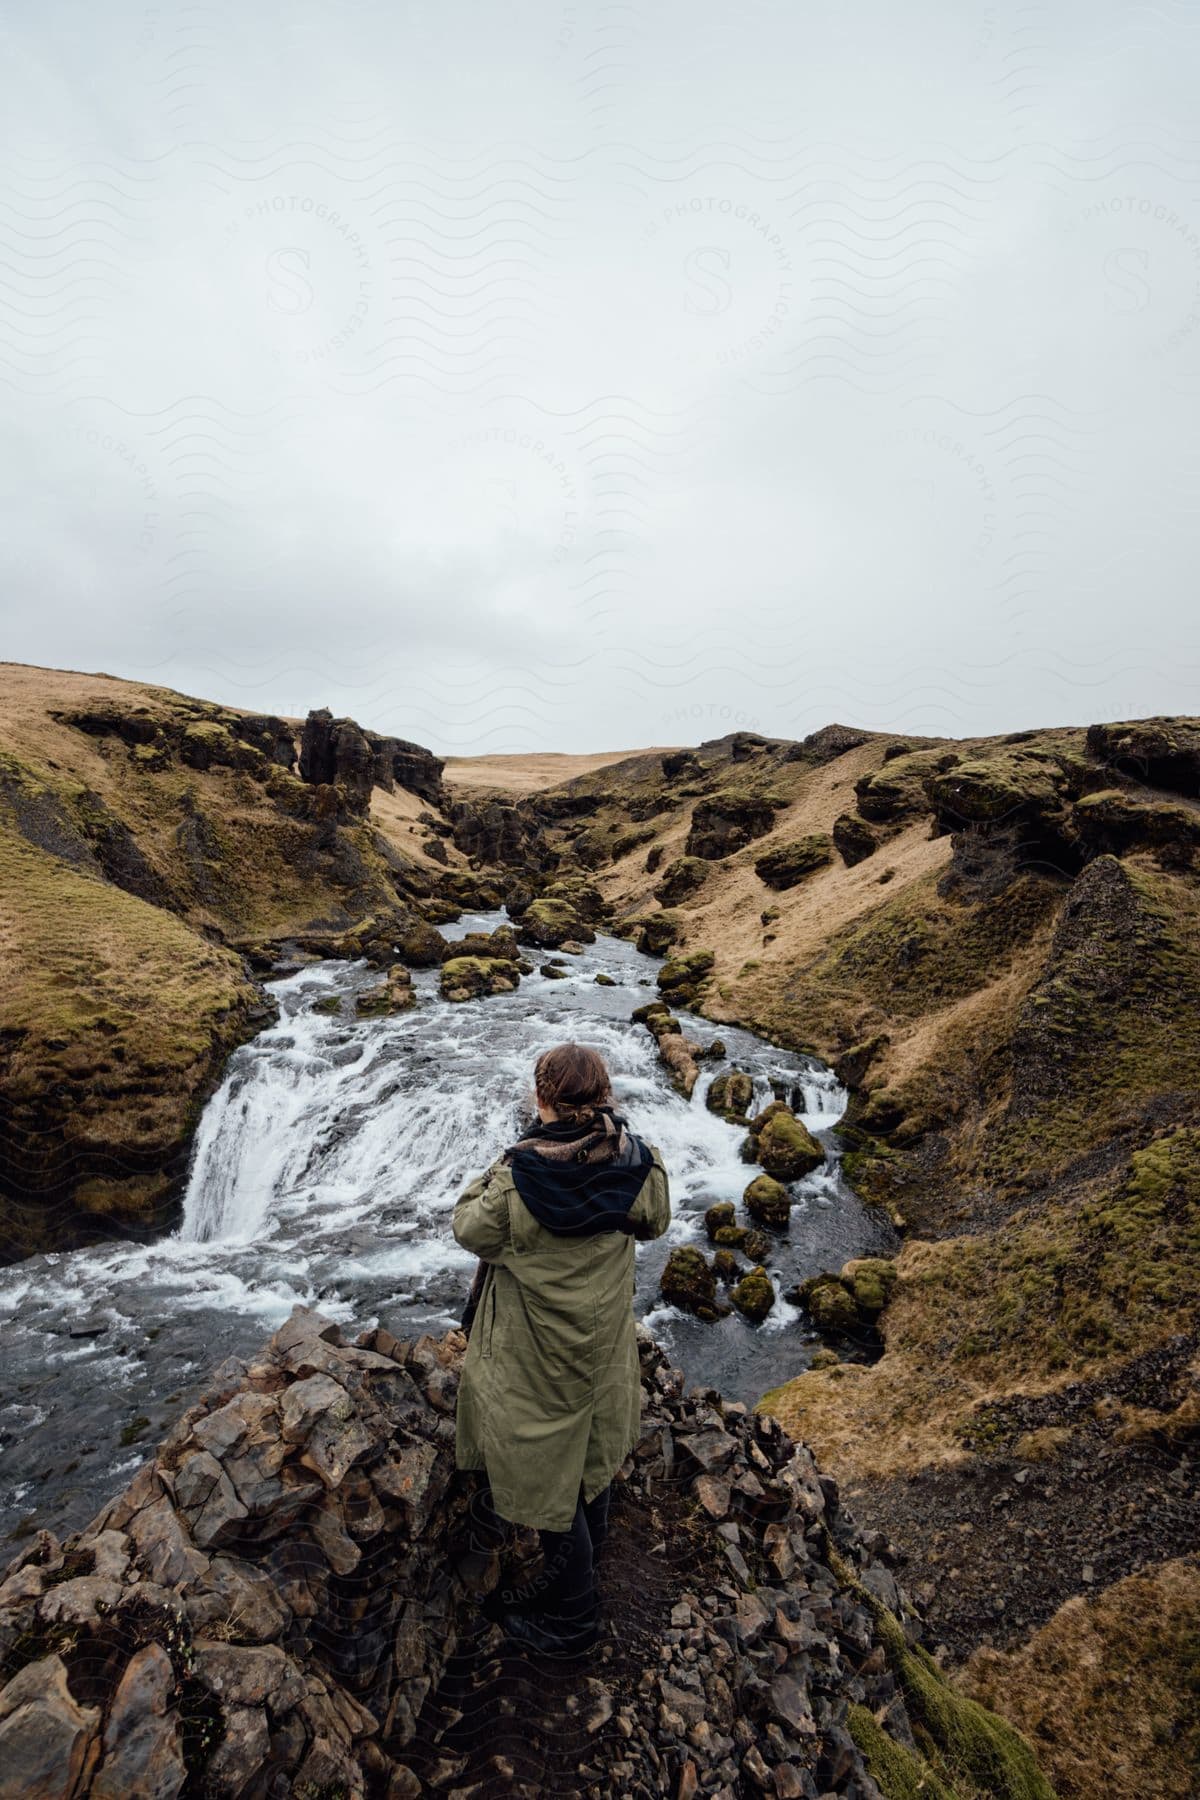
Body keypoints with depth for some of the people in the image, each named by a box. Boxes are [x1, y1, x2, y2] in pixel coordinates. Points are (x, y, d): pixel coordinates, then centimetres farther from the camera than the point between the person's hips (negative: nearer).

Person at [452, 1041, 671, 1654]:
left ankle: (569, 1615, 38)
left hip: (536, 1355, -4)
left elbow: (470, 1230, -13)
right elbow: (655, 1220, -1)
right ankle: (591, 1538, 58)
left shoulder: (517, 1175, -32)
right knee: (590, 1441, 31)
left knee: (548, 1472, 18)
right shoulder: (635, 1162, -21)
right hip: (605, 1339, 5)